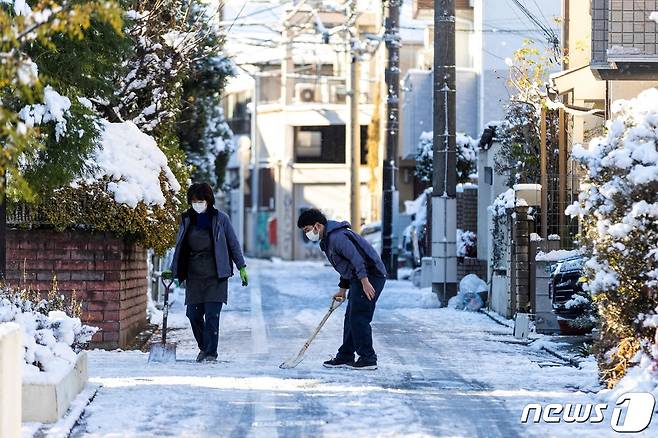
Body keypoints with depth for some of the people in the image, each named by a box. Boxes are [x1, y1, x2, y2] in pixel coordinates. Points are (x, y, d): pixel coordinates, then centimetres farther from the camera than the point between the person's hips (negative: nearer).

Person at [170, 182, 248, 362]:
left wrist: (242, 267, 4)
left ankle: (211, 353, -4)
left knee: (212, 314, -10)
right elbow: (180, 246, 16)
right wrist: (174, 270, 10)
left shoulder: (220, 218, 0)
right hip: (194, 275, 4)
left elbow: (233, 243, 6)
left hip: (216, 274, -4)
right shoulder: (187, 219, 9)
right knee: (193, 314, 2)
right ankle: (204, 347, 22)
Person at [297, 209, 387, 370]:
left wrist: (365, 281, -29)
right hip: (357, 278, 11)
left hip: (370, 276, -11)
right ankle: (345, 357, 20)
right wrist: (343, 289, 26)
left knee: (358, 318, -10)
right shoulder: (328, 239, 18)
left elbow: (356, 258, -26)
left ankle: (368, 359, -6)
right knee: (351, 318, 13)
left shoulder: (336, 237, -18)